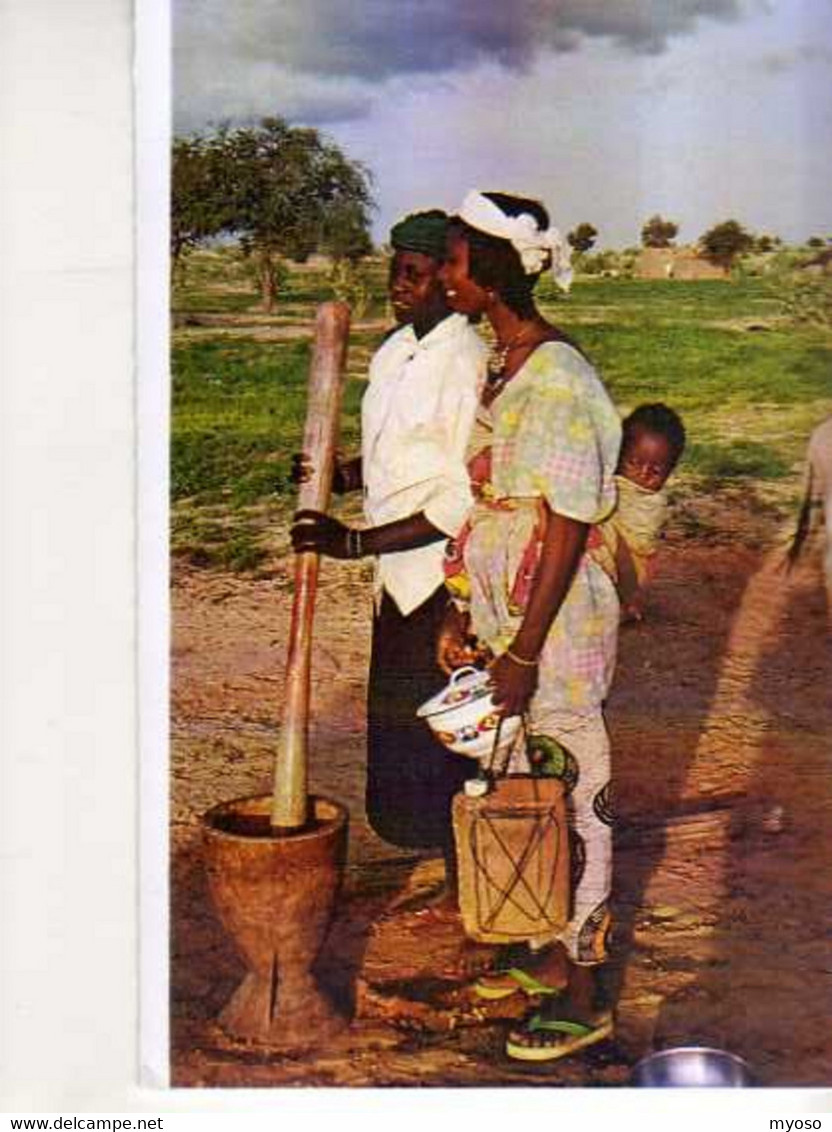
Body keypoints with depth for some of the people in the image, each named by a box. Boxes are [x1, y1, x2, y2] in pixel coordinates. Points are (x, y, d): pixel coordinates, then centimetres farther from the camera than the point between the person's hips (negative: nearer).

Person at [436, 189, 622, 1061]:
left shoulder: (558, 382, -20)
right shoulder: (499, 365, 8)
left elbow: (566, 529, -21)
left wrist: (524, 652, -20)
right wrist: (463, 614, 14)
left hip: (557, 627, -9)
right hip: (506, 616, 9)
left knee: (572, 796, 3)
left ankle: (584, 996, 18)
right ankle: (553, 950, 36)